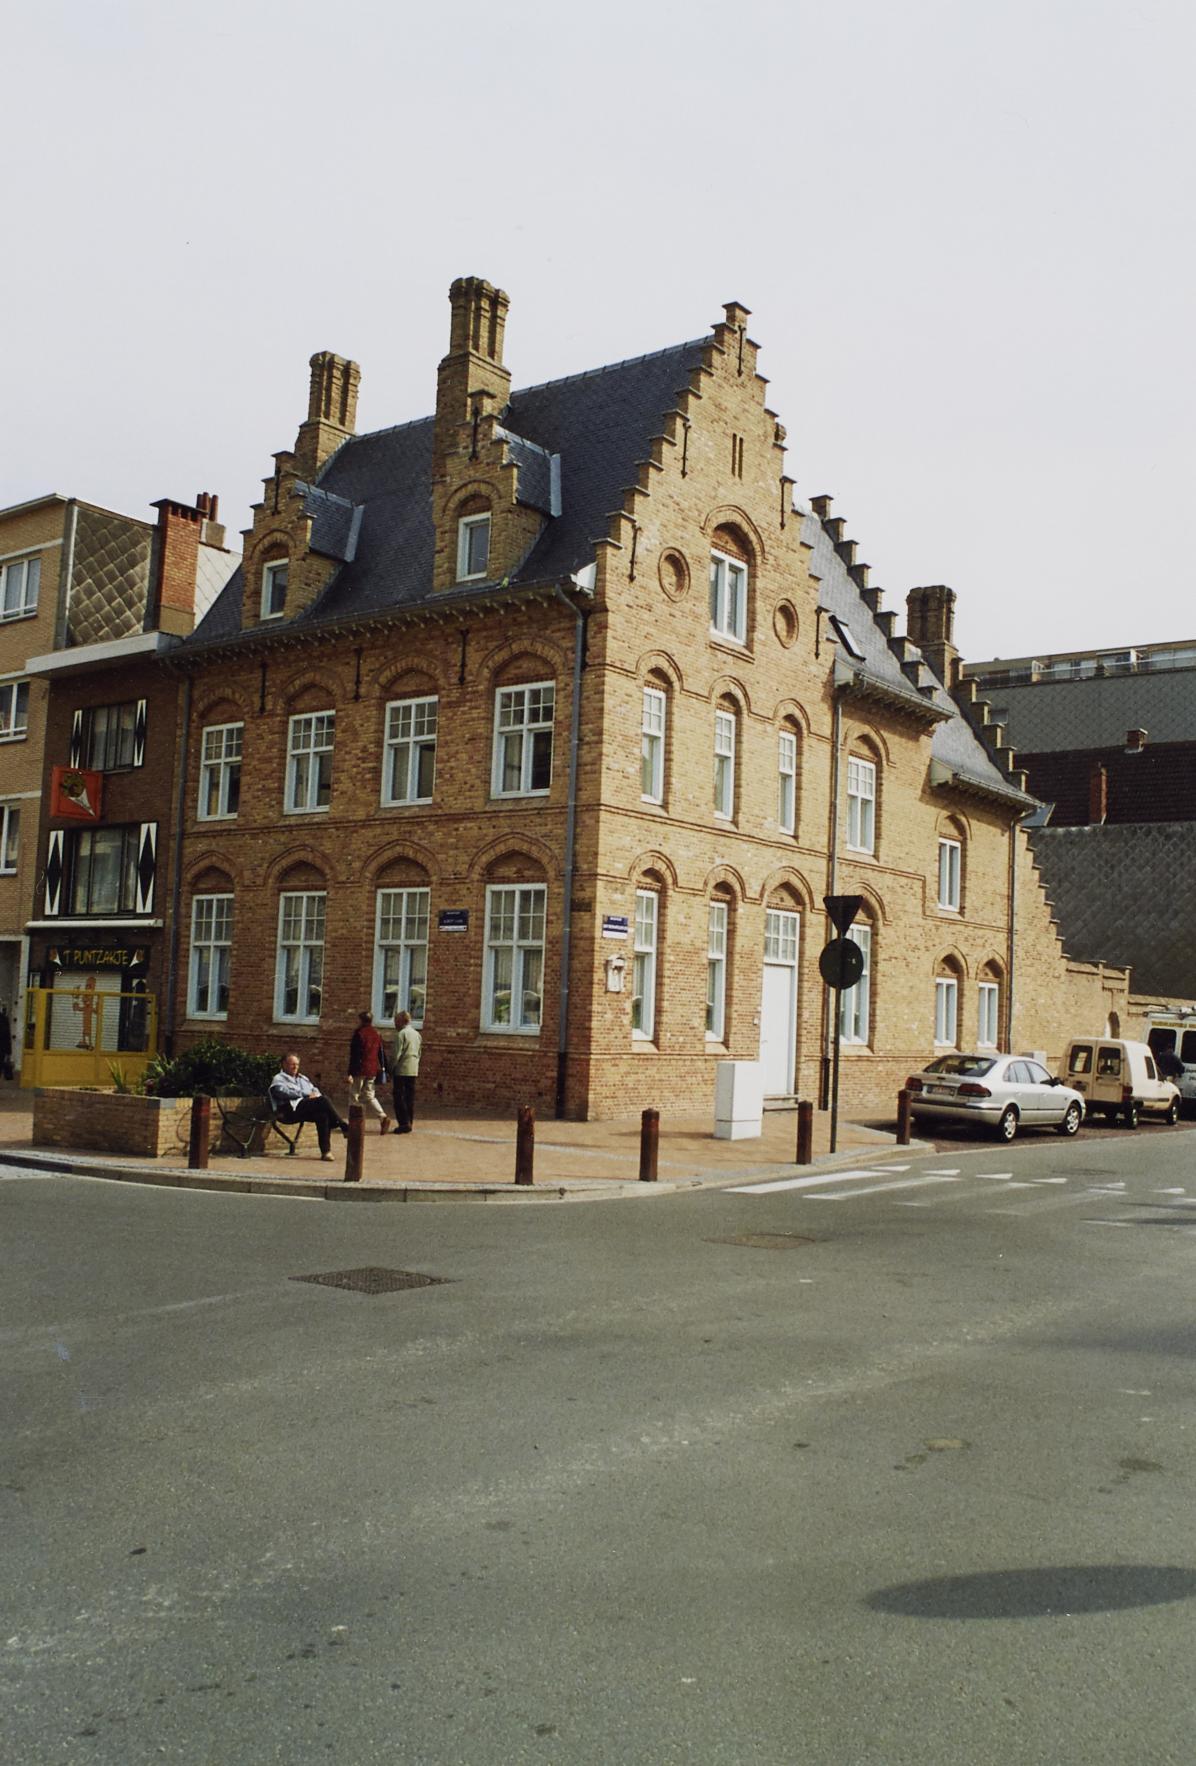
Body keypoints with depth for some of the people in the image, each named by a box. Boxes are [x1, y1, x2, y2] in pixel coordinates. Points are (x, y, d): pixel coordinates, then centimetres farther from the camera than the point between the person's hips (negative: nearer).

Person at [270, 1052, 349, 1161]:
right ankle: (344, 1127, -25)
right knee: (323, 1100, -29)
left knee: (323, 1115, -30)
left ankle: (326, 1151, -32)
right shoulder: (278, 1078, 13)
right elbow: (285, 1092, -7)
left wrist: (315, 1093, -1)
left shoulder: (302, 1078, 35)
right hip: (293, 1108, -6)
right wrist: (307, 1094, -13)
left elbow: (315, 1089, 25)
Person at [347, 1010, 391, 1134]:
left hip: (360, 1070, -7)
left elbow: (354, 1054, -14)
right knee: (369, 1095, 13)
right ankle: (383, 1117, -6)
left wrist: (350, 1072, -15)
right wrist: (381, 1068, 21)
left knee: (354, 1095, 4)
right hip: (373, 1070, 7)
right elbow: (380, 1053, 14)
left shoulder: (359, 1033, -10)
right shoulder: (376, 1034, 11)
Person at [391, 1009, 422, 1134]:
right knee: (410, 1097, 10)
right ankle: (410, 1123, 11)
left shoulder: (401, 1034, -10)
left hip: (402, 1070, -7)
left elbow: (397, 1054, -14)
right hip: (414, 1070, 7)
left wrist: (391, 1067, -5)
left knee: (399, 1097, -4)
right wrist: (415, 1064, 17)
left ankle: (404, 1124, -9)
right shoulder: (417, 1034, 13)